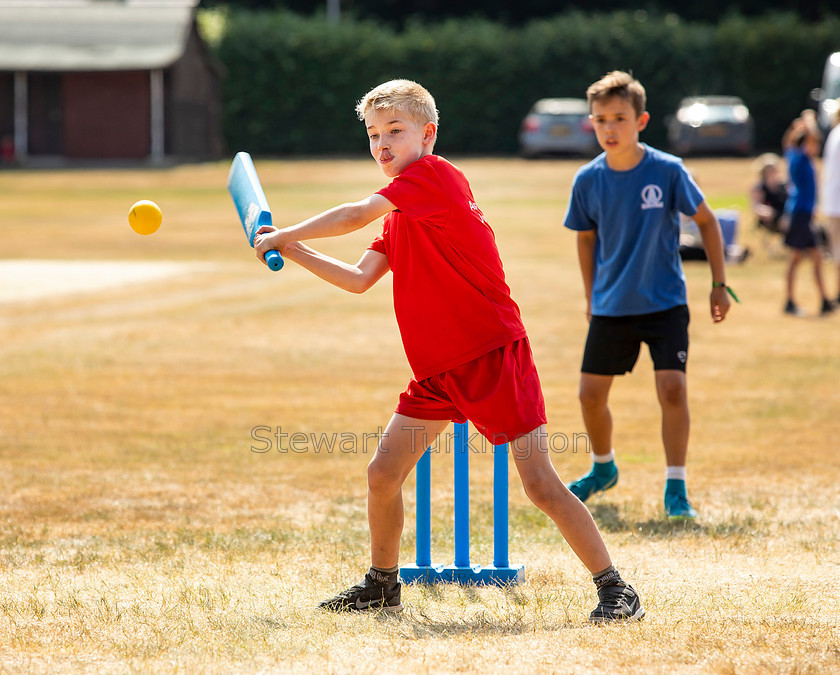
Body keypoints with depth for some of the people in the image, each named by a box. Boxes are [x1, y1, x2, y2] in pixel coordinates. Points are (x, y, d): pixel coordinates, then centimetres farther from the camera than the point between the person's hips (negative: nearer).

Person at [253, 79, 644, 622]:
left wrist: (283, 235, -8)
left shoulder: (435, 174, -11)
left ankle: (615, 590, -6)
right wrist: (291, 251, 7)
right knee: (383, 474, 7)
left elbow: (358, 215, -18)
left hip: (495, 356, -9)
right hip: (438, 370, 9)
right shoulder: (400, 214, 17)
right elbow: (359, 279, 16)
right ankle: (382, 585, 25)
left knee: (541, 484, -12)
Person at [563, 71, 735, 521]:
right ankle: (603, 468, 34)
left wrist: (719, 285, 0)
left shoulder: (668, 171, -14)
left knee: (672, 388, -15)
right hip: (611, 308, 3)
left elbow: (706, 221, -1)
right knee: (591, 393, 5)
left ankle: (676, 488, -4)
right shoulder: (588, 180, -7)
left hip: (664, 302, -3)